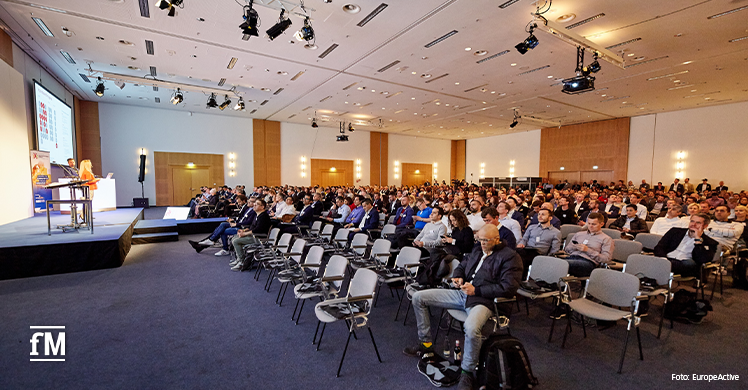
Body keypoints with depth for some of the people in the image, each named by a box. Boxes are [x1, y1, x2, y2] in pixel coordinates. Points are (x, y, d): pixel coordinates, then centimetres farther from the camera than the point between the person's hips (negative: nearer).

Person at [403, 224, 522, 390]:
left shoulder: (510, 257, -6)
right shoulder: (478, 249, 16)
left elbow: (509, 287, -16)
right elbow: (462, 266, 27)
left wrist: (476, 290, -18)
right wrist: (457, 277, 3)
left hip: (485, 300, -7)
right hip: (462, 293, 7)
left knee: (471, 327, -41)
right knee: (418, 297, 1)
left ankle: (467, 373, -12)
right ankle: (426, 346, 11)